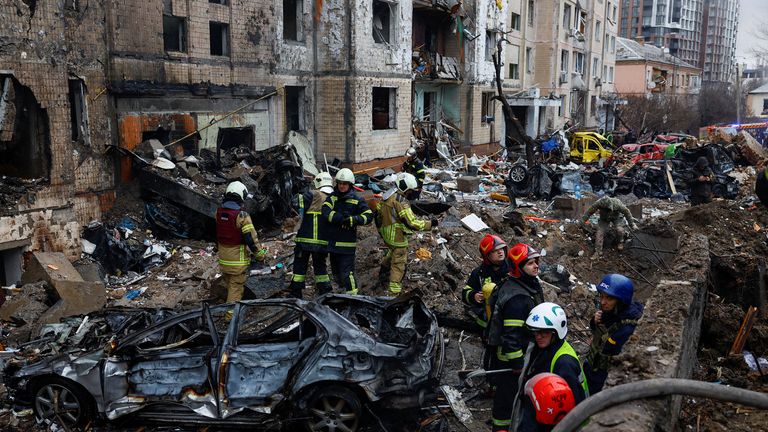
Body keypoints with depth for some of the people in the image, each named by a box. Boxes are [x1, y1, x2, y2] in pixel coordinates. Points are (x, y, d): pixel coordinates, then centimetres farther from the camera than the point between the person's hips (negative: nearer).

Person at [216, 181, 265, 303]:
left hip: (223, 259, 6)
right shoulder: (242, 216, -21)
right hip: (238, 260, -6)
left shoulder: (218, 212, -2)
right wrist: (261, 255, -8)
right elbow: (251, 238, -18)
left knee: (229, 286, 23)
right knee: (236, 289, 3)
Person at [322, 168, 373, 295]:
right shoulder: (332, 197, 4)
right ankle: (343, 290, 38)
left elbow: (369, 216, -7)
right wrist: (342, 219, -22)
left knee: (346, 272, -11)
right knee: (336, 270, 19)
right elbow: (326, 211, -13)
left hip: (347, 243, -5)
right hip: (333, 241, 5)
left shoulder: (357, 199, -3)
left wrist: (353, 220, -21)